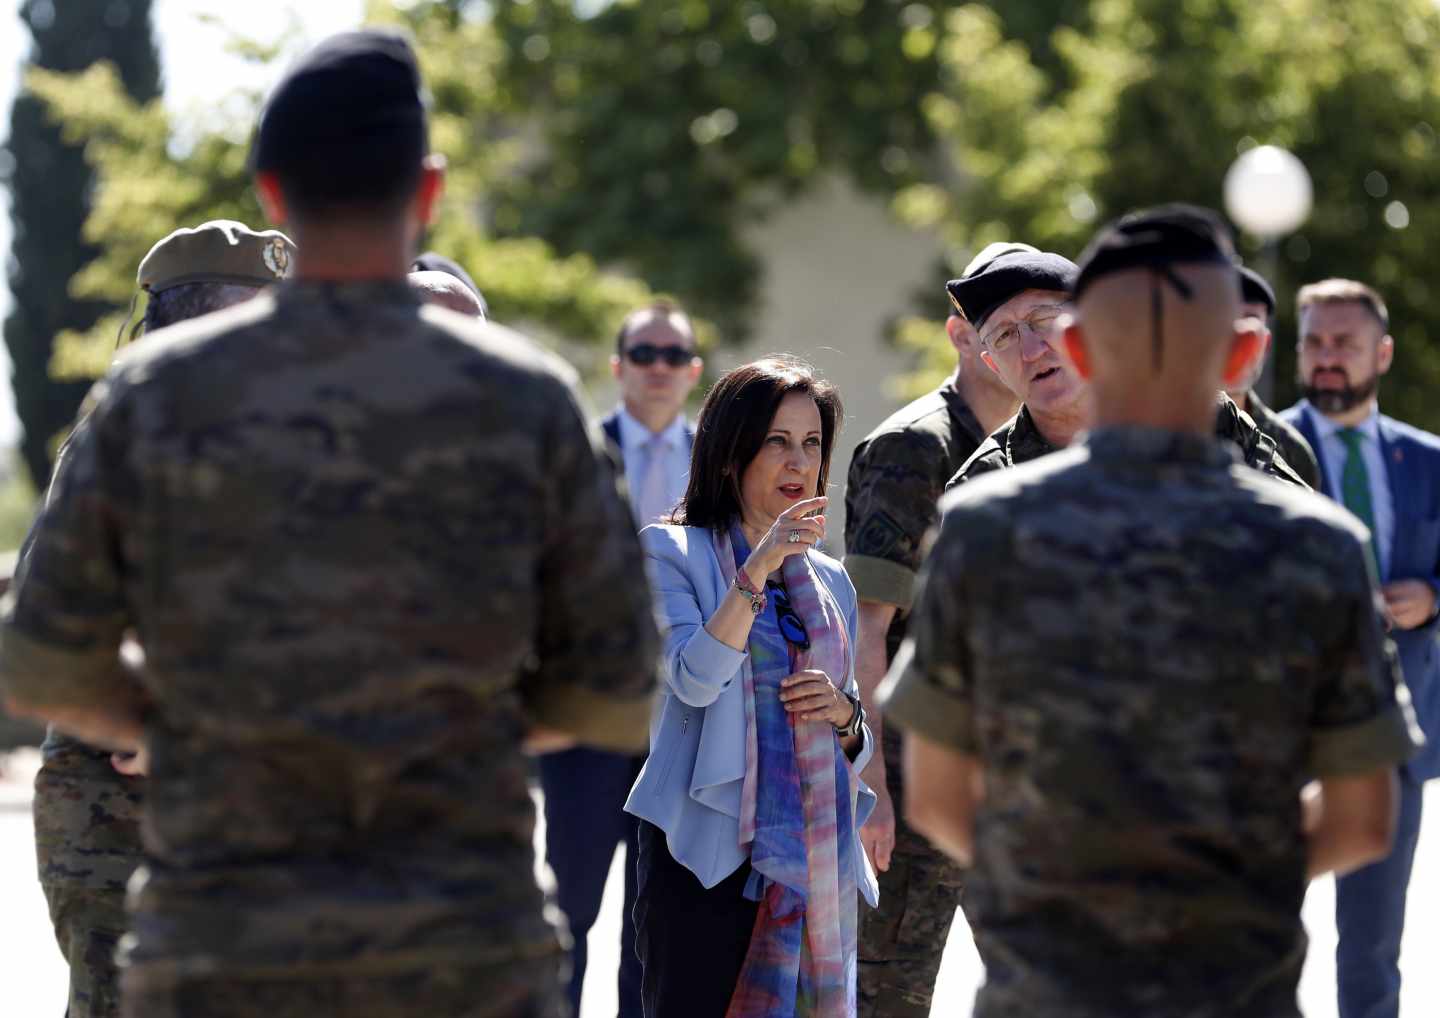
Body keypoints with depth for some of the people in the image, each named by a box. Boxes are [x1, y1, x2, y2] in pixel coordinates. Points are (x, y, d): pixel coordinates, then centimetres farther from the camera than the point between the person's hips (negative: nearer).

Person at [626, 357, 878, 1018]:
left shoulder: (829, 581, 17)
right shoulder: (672, 552, 1)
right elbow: (694, 679, -17)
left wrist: (843, 715, -1)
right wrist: (759, 567, -22)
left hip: (816, 864, 5)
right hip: (706, 855, -5)